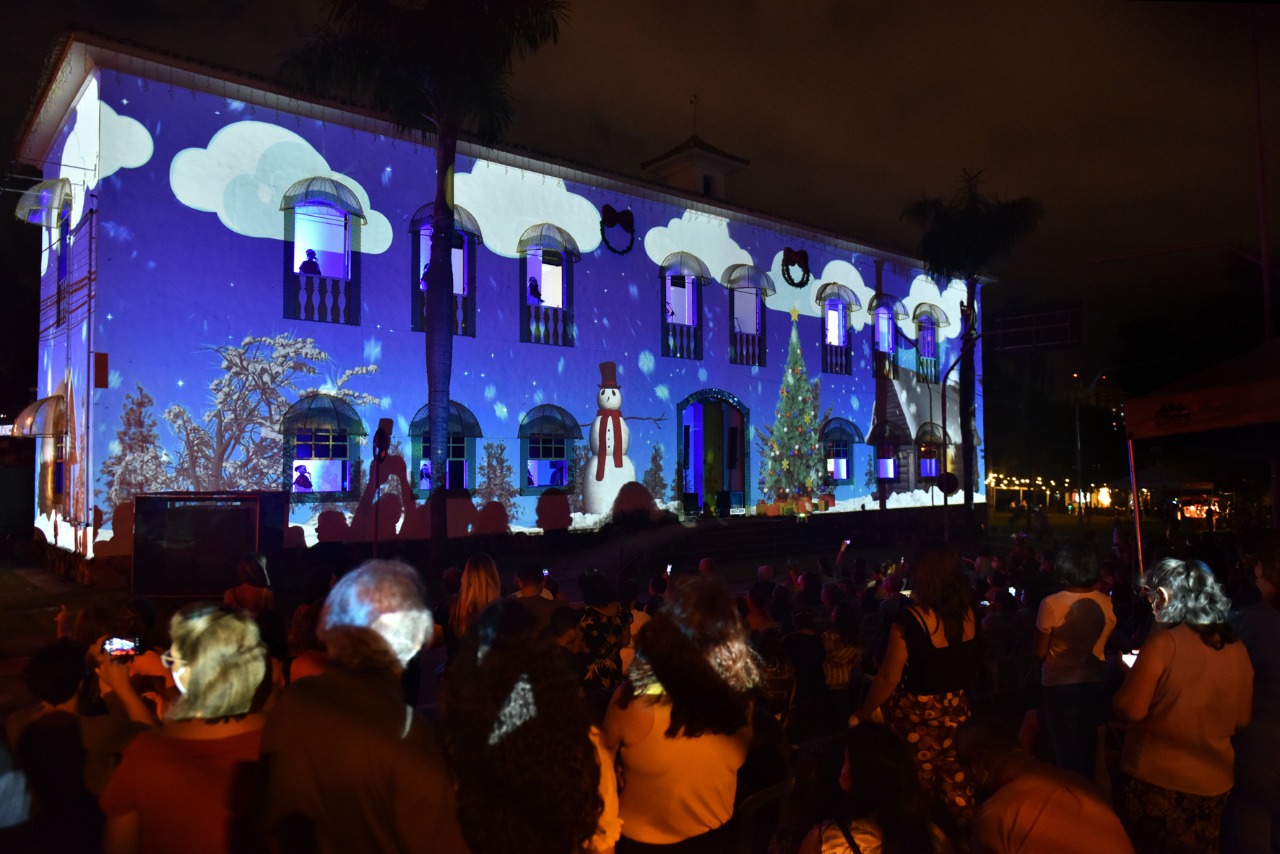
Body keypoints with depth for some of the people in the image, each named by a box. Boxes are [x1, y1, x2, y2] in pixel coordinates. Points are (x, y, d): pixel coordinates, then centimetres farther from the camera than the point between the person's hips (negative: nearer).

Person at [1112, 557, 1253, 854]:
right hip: (1213, 784, 6)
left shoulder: (1164, 642, -18)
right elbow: (1241, 719, 12)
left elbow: (1130, 709, -18)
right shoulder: (1237, 649, 0)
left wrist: (1132, 673, 0)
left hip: (1156, 780, -5)